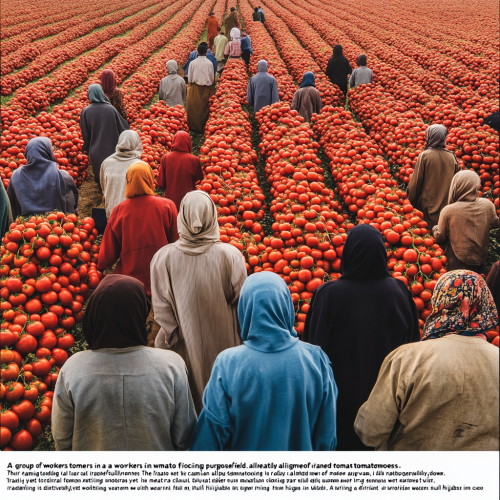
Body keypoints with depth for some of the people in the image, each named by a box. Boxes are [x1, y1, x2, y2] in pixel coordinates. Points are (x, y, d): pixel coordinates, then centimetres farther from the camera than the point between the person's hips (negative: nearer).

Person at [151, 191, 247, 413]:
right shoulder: (231, 255, -17)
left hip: (182, 345, 0)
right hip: (221, 343, 0)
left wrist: (170, 338, 5)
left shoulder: (163, 257, -15)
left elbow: (162, 309, -8)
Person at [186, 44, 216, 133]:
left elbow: (190, 78, -3)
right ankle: (204, 127, 15)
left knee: (195, 108, 9)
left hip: (195, 89, 0)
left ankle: (195, 127, 13)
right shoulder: (209, 63, -9)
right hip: (207, 89, 0)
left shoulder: (193, 63, -9)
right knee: (205, 108, 10)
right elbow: (212, 78, -2)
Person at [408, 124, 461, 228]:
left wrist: (412, 202, 4)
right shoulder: (452, 157, 0)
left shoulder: (424, 156, -9)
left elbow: (415, 182, -6)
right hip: (447, 206, 3)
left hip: (427, 206, -3)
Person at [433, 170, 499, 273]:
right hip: (481, 259, 3)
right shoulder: (488, 205, -14)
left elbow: (439, 238, -9)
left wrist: (435, 229, 11)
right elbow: (494, 224, 6)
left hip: (456, 263, -3)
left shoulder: (448, 211, -22)